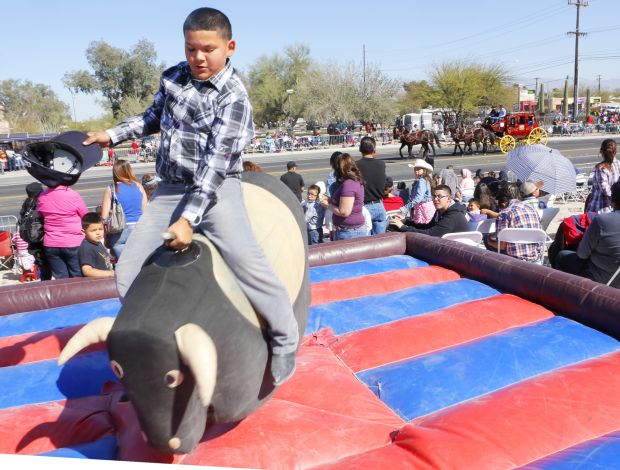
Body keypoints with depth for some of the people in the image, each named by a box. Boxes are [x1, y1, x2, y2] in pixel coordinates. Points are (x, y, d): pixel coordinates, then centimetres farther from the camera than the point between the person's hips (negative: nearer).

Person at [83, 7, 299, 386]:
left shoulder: (234, 97, -11)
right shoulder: (174, 77, 8)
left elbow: (216, 163, -20)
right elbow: (155, 116, 28)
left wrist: (189, 218, -27)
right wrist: (113, 134, 22)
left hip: (216, 188, -6)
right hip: (171, 189, 6)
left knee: (246, 260, -23)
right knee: (128, 270, 3)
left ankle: (286, 343, -3)